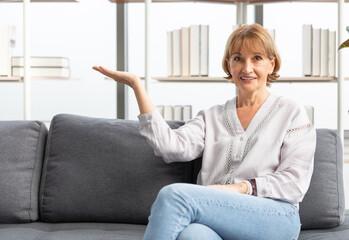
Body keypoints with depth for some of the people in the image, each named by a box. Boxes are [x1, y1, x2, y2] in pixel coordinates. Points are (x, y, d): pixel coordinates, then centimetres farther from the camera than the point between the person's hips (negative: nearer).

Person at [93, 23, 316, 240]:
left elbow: (295, 182, 3)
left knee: (176, 194, -28)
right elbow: (172, 147, 3)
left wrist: (241, 187, -11)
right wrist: (138, 87, 0)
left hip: (277, 218, -2)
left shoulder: (291, 112, 14)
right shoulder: (212, 117, 24)